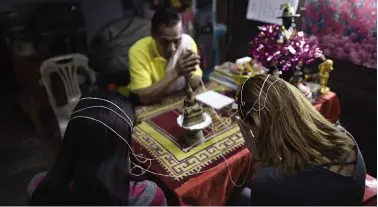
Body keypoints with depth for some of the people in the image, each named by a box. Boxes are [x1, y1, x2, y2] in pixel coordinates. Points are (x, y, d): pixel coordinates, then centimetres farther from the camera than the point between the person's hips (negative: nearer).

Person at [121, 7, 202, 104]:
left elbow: (196, 85, -9)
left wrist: (189, 74, -30)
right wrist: (175, 72, -32)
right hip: (150, 106, -2)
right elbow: (144, 98, -26)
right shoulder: (139, 51, -22)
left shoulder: (187, 41, -14)